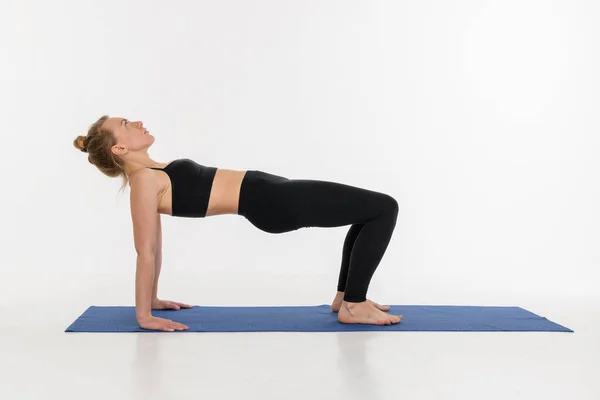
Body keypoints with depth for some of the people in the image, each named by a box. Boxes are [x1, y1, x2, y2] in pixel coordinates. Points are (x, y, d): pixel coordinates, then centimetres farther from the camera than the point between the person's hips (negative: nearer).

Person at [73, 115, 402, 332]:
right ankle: (353, 306, -2)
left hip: (269, 192, 9)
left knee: (372, 209, 15)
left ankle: (345, 295, 19)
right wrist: (144, 315, -13)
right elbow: (147, 251, -15)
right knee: (384, 208, -8)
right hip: (270, 203, -9)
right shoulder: (143, 181, -14)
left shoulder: (153, 174, 13)